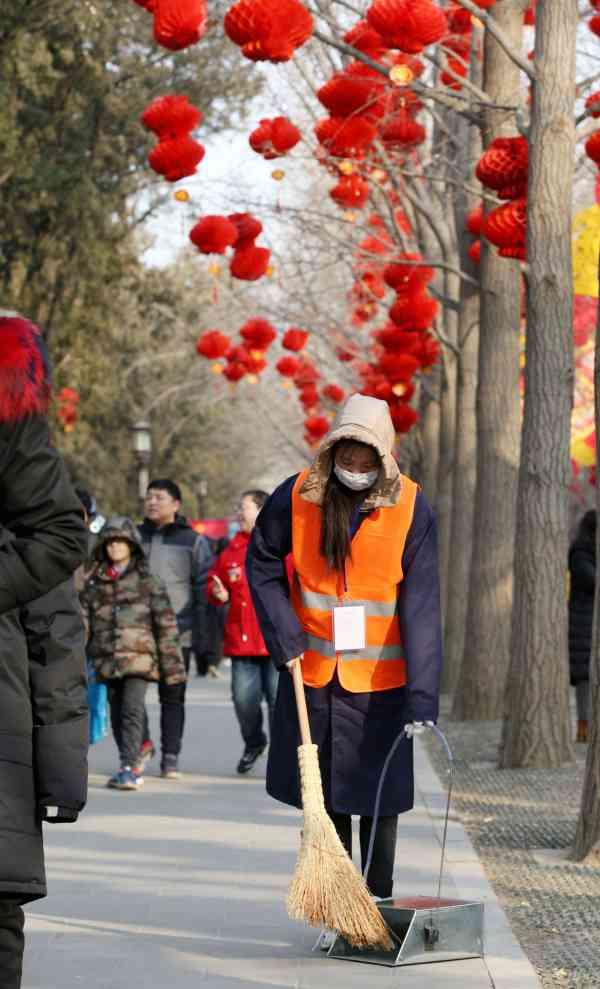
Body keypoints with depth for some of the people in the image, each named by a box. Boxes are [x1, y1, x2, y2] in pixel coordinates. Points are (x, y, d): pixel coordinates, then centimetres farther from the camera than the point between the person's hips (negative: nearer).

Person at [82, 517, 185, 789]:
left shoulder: (147, 581, 3)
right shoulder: (94, 583, 12)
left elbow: (166, 623, 2)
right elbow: (83, 623, 12)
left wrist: (171, 662, -2)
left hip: (139, 657, -4)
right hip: (107, 660, 4)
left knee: (132, 711, -16)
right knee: (117, 715, 9)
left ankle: (128, 767, -20)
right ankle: (130, 770, 19)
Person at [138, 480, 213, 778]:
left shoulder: (193, 541, 3)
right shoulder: (135, 536, 12)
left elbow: (204, 590, 0)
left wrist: (201, 635, -7)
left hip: (177, 633, -2)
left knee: (173, 697, 4)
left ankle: (170, 757, 11)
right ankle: (143, 742, 12)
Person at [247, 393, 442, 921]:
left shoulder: (411, 508, -13)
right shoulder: (295, 498, -8)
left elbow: (421, 607, -17)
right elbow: (262, 567, 6)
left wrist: (423, 696, -24)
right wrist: (286, 639, -6)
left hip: (381, 678, -2)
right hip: (311, 673, 2)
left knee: (380, 796, 4)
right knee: (322, 797, 10)